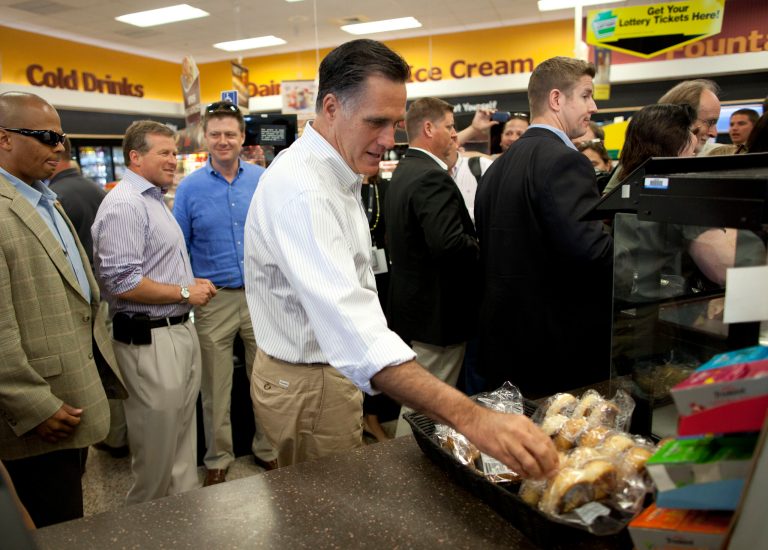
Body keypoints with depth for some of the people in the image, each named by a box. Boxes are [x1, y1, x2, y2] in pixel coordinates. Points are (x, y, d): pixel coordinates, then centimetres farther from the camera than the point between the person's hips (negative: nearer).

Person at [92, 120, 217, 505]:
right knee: (157, 445, 5)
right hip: (150, 339, -9)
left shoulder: (154, 199, 15)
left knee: (183, 431, 19)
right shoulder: (125, 204, -16)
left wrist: (191, 285, 7)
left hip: (179, 329, 10)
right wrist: (185, 293, -15)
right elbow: (120, 282, -24)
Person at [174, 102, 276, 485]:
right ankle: (218, 458, 31)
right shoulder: (190, 188, -1)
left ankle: (267, 448, 33)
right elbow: (179, 250, 4)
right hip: (214, 300, 0)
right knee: (216, 388, 12)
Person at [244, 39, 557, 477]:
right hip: (309, 383, -9)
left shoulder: (335, 176, 7)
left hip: (331, 367, 9)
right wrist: (469, 417, -49)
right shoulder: (300, 188, -29)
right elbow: (348, 324, -42)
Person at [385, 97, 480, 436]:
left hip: (409, 307, 11)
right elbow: (449, 243, -31)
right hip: (437, 315, -10)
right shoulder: (432, 178, -20)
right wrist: (481, 249, -12)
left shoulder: (402, 172, 13)